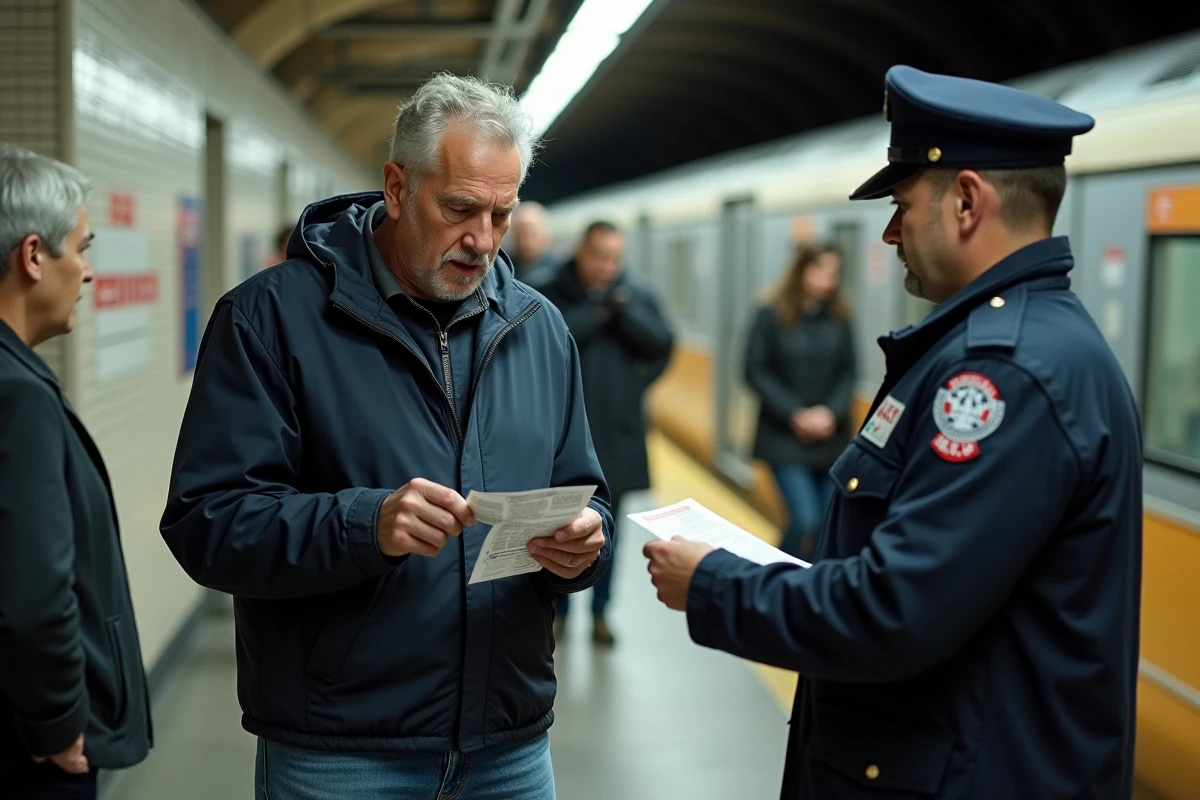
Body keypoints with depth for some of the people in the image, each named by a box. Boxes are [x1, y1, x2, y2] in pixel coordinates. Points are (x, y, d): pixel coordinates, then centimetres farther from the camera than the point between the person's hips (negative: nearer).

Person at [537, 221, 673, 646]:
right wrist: (595, 312, -19)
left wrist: (623, 309, -16)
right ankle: (558, 610, 21)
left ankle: (600, 611, 21)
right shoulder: (552, 295, -5)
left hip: (618, 431, 2)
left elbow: (662, 344, -5)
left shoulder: (637, 295, 4)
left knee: (607, 527, 10)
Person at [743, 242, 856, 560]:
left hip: (830, 439, 4)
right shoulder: (771, 316, -6)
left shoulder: (839, 319, 3)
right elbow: (756, 372, -6)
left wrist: (831, 412, -12)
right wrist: (795, 415, -13)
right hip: (785, 439, -4)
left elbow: (848, 373, 6)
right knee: (806, 521, -13)